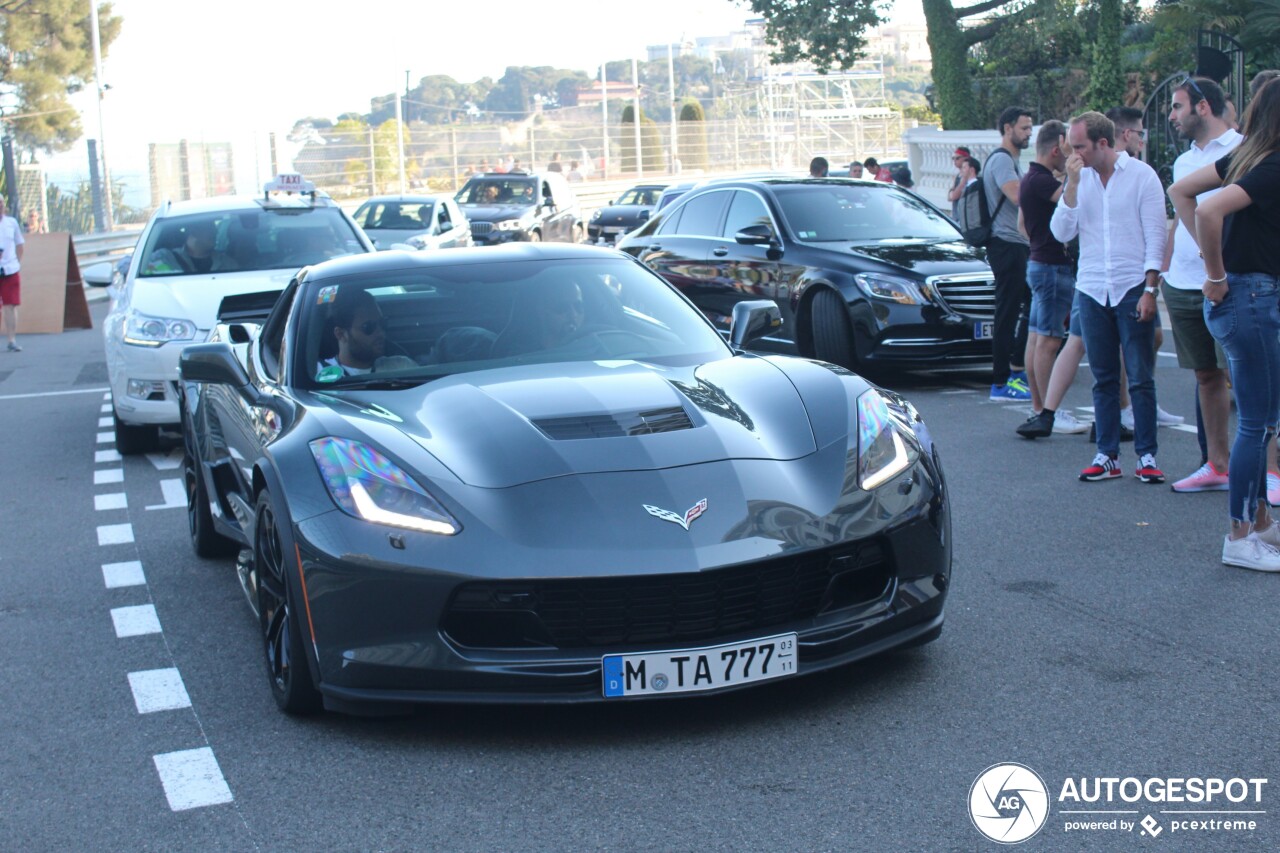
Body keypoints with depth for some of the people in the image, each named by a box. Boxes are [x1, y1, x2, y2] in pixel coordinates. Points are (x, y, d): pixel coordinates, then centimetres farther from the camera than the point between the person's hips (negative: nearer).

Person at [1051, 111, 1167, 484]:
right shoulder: (1080, 178, 7)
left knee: (1140, 379, -1)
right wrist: (1072, 185, -10)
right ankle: (1107, 456, 12)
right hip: (1092, 291, 4)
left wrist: (1150, 289, -10)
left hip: (1132, 289, -4)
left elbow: (1155, 236, -4)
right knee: (1104, 379, 7)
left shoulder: (1141, 175, -3)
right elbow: (1061, 232, 0)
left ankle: (1147, 456, 5)